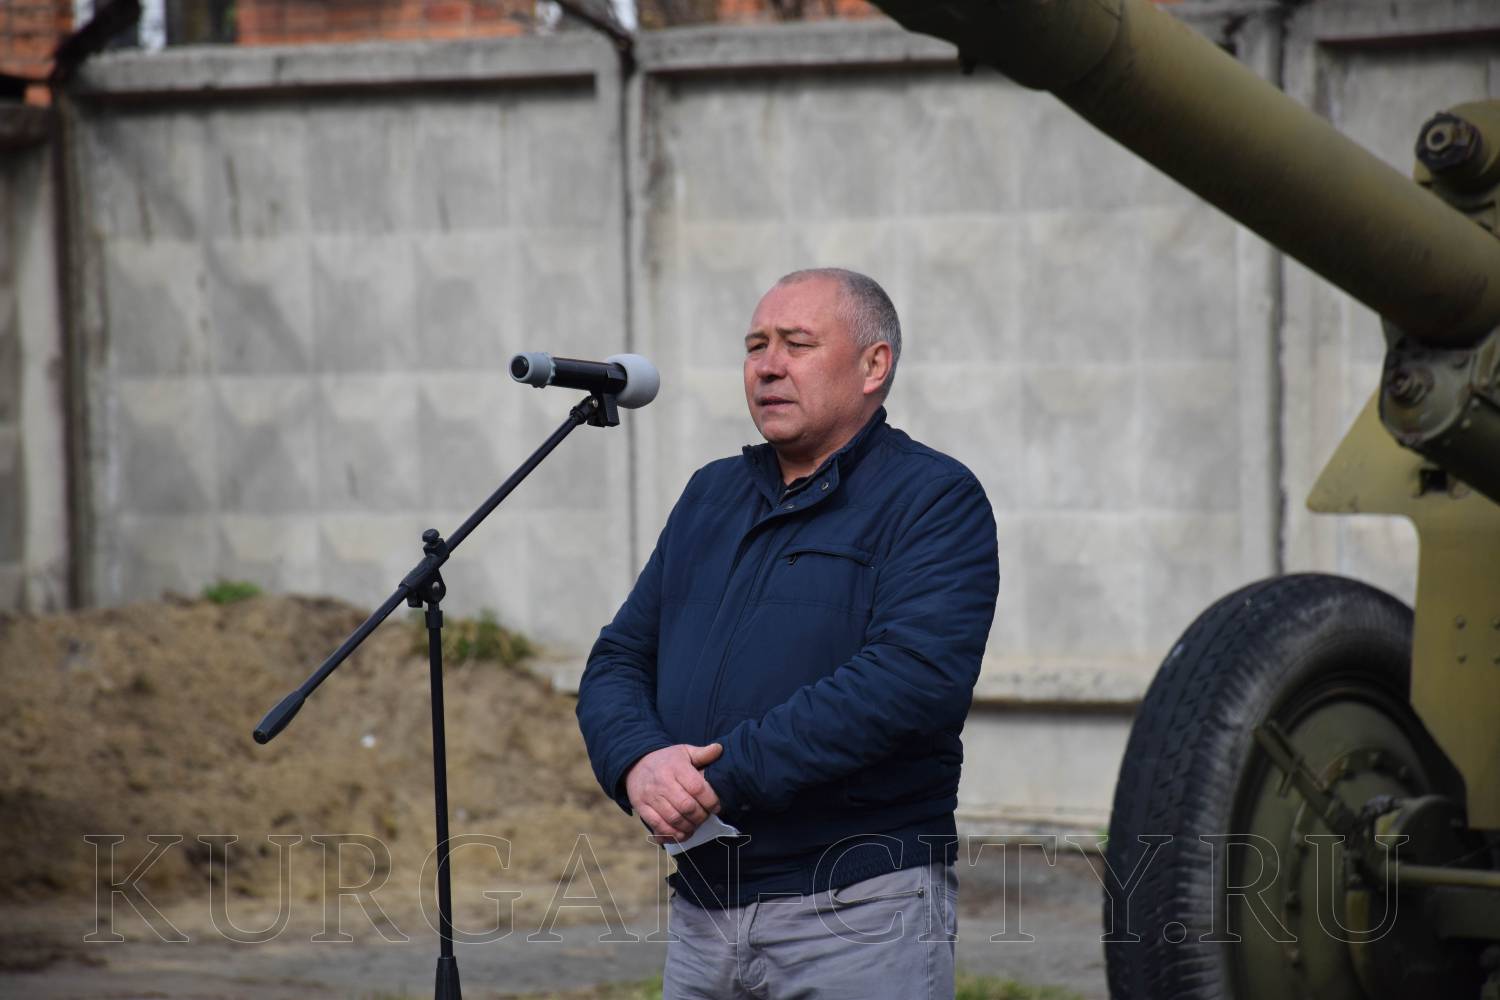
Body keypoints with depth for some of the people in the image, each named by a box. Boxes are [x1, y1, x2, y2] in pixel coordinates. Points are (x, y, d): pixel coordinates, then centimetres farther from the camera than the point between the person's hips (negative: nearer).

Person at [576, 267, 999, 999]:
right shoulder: (710, 496, 18)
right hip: (701, 914, 6)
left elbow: (917, 674, -19)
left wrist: (727, 773, -20)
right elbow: (618, 660, 14)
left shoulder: (934, 500, -4)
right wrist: (638, 762, -9)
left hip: (860, 917, -6)